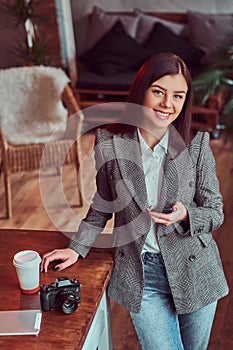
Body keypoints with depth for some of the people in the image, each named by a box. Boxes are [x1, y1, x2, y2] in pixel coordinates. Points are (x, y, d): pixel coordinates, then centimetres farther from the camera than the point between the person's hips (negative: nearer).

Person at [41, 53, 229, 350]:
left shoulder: (197, 145, -12)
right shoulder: (109, 142, -9)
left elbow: (215, 212, -5)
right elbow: (103, 203, 7)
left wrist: (185, 216, -25)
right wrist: (77, 248, 3)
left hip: (194, 270, 1)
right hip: (142, 274, -1)